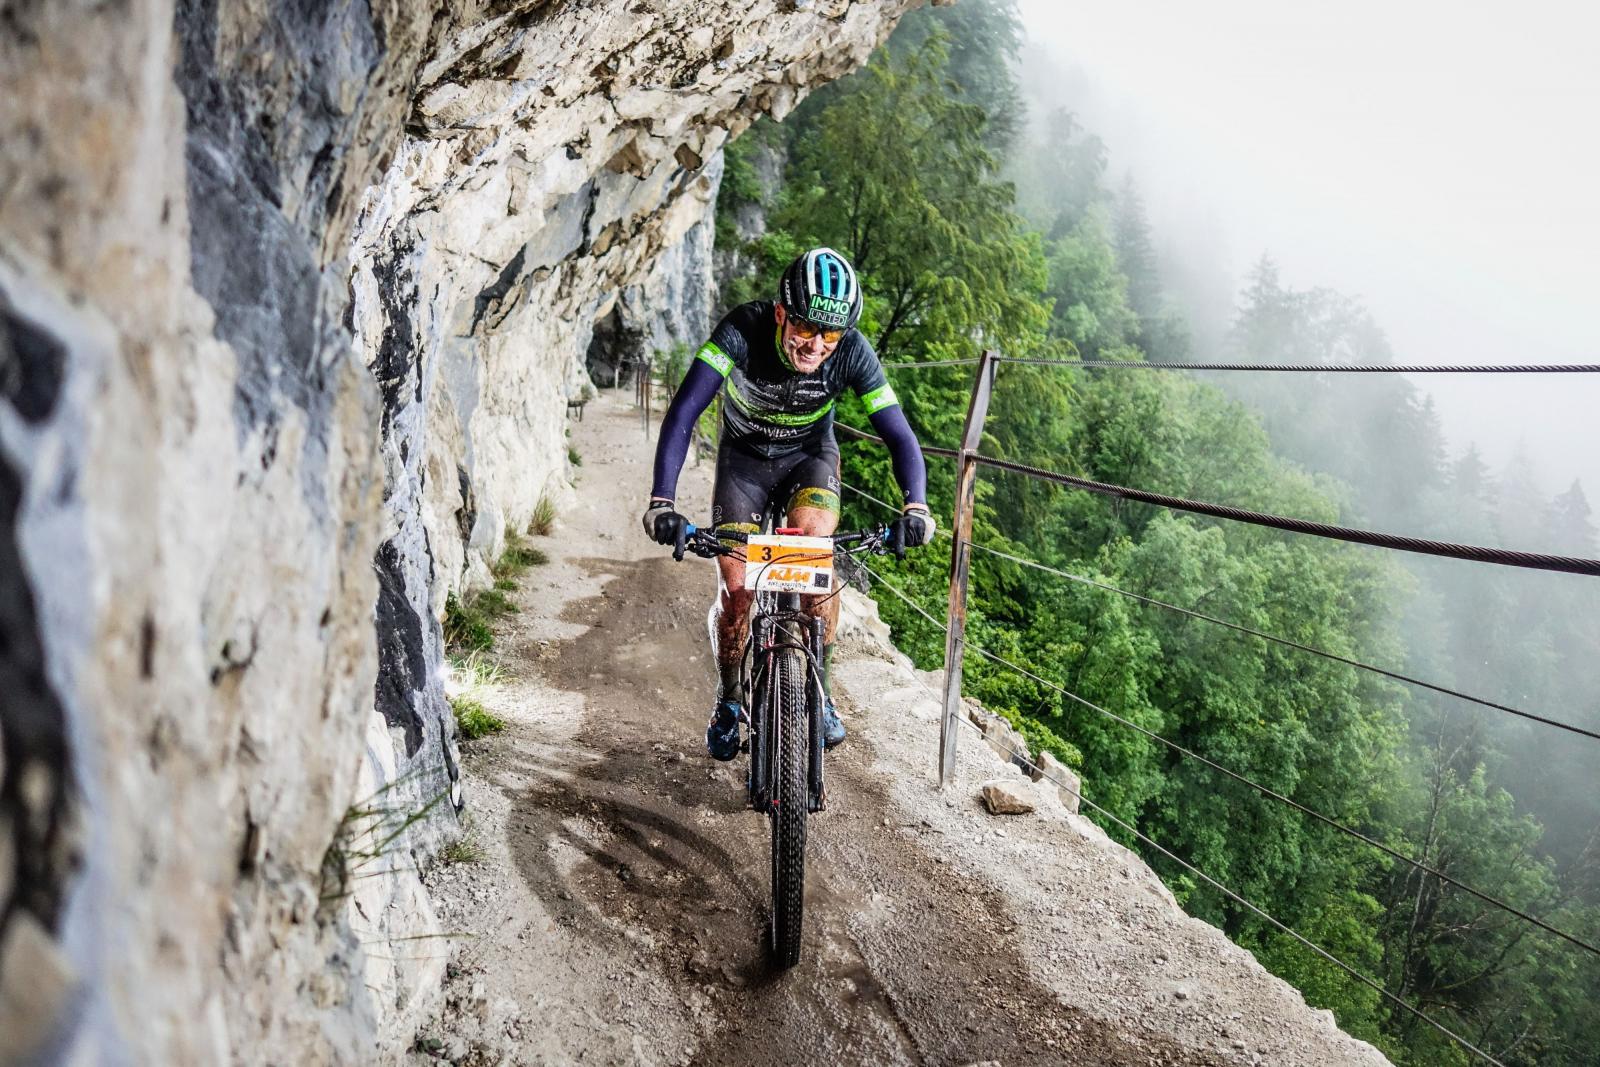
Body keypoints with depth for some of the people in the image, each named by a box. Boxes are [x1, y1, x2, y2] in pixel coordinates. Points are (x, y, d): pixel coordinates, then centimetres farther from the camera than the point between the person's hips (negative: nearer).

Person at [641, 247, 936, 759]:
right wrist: (661, 500, -50)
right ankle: (728, 700, 18)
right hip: (744, 456, 0)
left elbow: (900, 437, -25)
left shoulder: (852, 352, -27)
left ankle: (821, 694, -11)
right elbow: (682, 414, -39)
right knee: (735, 589, -9)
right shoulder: (743, 330, -32)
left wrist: (915, 506, -43)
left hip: (810, 455, 0)